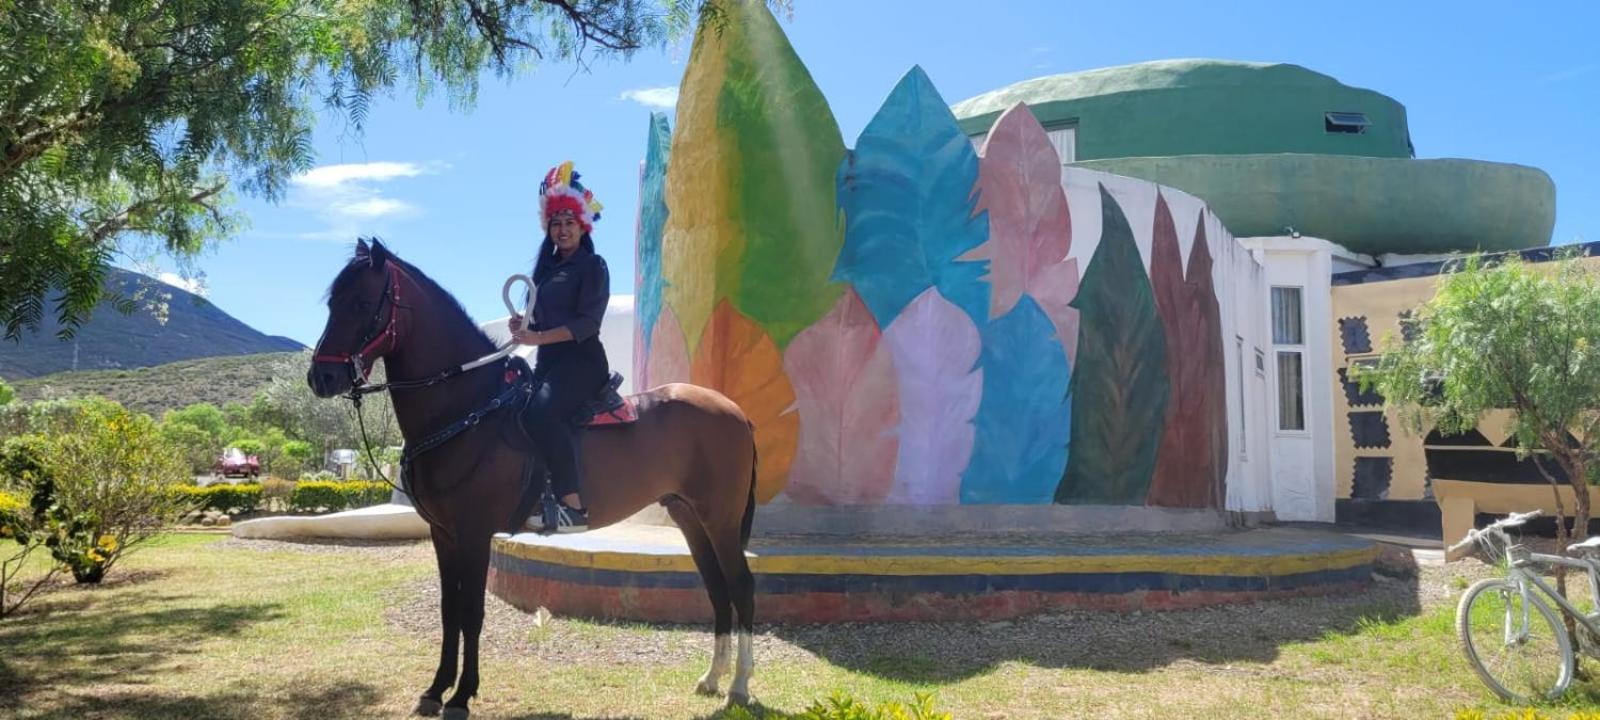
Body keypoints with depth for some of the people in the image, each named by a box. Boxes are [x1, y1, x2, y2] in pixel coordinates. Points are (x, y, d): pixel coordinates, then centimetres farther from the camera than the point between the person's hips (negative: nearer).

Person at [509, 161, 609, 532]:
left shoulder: (593, 265, -2)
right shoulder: (547, 267, 19)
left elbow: (587, 322, -13)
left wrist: (538, 337, -23)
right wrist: (523, 327, -1)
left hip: (581, 360, -8)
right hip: (547, 361, 8)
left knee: (543, 410, -32)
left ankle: (574, 505, -33)